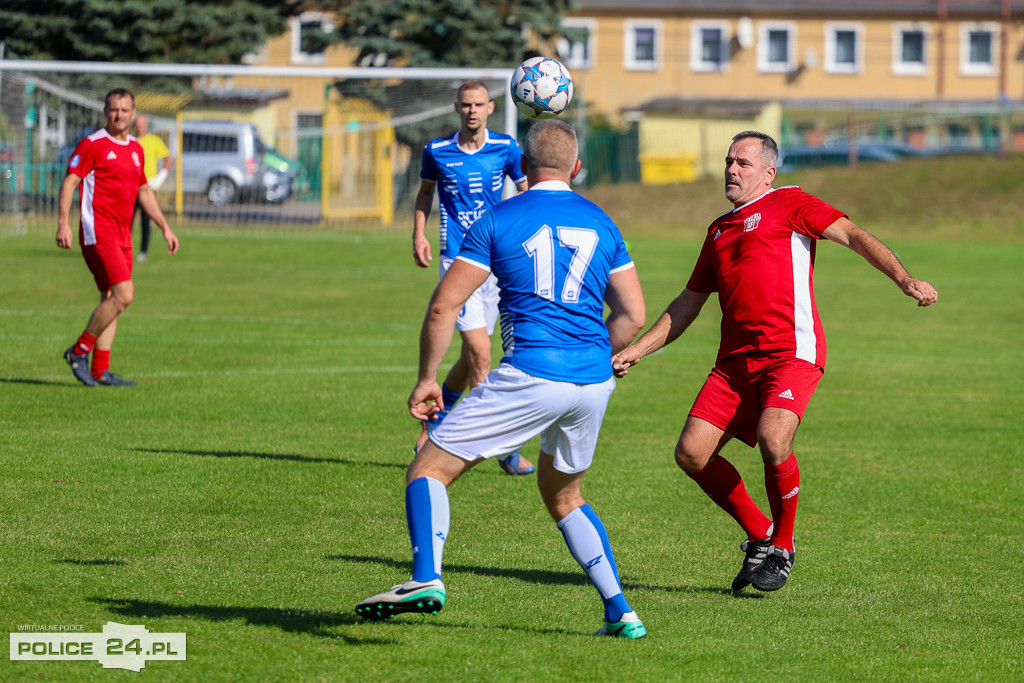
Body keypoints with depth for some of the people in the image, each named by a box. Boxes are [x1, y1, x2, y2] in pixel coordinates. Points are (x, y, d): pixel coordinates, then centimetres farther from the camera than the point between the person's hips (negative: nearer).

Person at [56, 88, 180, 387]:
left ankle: (100, 370, 7)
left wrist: (165, 228, 23)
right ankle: (80, 350, -6)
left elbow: (144, 192, 26)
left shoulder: (136, 149, 15)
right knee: (123, 294, -17)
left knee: (111, 300, 6)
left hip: (122, 236, 8)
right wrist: (64, 223, -20)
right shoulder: (92, 145, -6)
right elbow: (69, 182, -10)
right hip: (98, 231, -8)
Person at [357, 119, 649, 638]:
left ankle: (425, 578, -23)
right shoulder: (601, 223, 14)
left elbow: (444, 306, -2)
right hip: (594, 382, 5)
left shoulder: (498, 220, 2)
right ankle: (620, 613, 16)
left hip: (530, 376, -5)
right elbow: (632, 314, 13)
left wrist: (426, 379, 7)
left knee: (429, 469, 1)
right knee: (563, 496, 26)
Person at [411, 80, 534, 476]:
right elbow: (425, 190, 17)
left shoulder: (505, 147, 2)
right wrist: (419, 235, 4)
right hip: (457, 260, -3)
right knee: (479, 353, -14)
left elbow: (527, 190, 10)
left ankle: (431, 430, 31)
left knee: (472, 358, 10)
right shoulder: (437, 152, 0)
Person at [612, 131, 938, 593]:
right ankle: (759, 536, 13)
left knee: (773, 441, -28)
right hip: (735, 360, 7)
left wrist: (905, 280, -21)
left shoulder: (787, 203, 4)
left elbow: (853, 236, -7)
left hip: (791, 352, -7)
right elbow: (688, 304, 32)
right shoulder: (719, 229, 24)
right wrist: (637, 351, 25)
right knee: (692, 452, -7)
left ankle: (782, 547, -4)